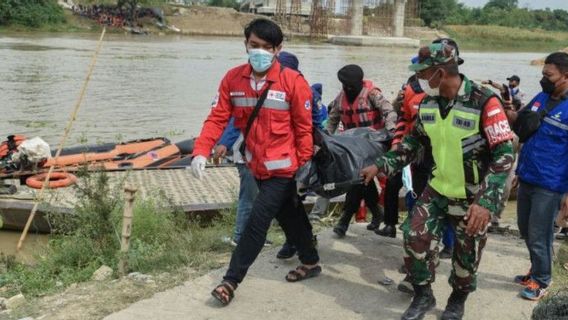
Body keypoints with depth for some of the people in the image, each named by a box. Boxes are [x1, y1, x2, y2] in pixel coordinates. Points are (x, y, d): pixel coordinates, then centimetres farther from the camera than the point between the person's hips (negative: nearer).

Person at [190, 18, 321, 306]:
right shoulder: (233, 79, -4)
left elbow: (304, 129, -11)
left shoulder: (293, 82, -16)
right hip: (257, 168, 5)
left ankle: (231, 281, 5)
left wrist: (305, 168, -11)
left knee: (257, 221, -7)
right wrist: (201, 151, -21)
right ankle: (310, 262, 41)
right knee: (289, 217, 21)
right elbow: (217, 118, -8)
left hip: (283, 168, -5)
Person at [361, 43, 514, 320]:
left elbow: (505, 154, -23)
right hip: (438, 188, 5)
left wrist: (486, 201, -31)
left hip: (473, 196, -5)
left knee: (466, 254, 8)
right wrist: (381, 165, 3)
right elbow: (414, 141, 12)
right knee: (415, 235, -4)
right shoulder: (428, 103, -3)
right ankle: (423, 295, 18)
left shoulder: (484, 102, -24)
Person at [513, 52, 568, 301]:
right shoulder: (540, 98, 7)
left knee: (538, 236, 3)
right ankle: (537, 271, 37)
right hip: (526, 178, 7)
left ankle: (541, 282, 22)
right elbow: (520, 128, 19)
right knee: (526, 231, 18)